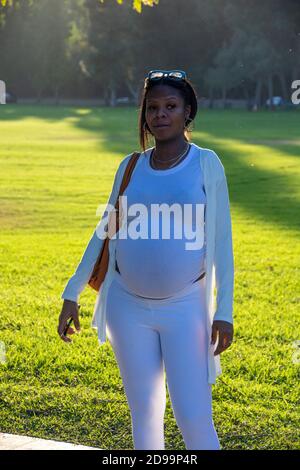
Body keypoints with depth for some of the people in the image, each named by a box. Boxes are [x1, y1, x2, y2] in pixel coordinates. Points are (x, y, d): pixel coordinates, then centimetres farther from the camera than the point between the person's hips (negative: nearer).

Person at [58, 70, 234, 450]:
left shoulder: (206, 164, -4)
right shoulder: (131, 166, 4)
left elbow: (221, 240, -3)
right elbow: (105, 233, 12)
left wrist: (224, 311, -8)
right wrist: (72, 294, 9)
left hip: (185, 308, -3)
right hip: (128, 306, 3)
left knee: (194, 418, -8)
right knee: (144, 412, 9)